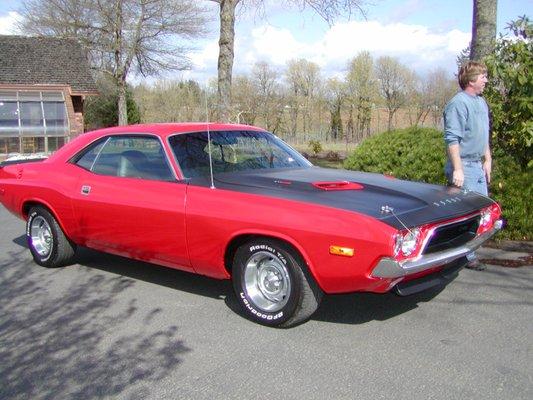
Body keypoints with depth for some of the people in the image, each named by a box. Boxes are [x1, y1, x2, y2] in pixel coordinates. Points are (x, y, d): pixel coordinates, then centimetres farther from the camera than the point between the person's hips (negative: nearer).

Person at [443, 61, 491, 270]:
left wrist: (488, 160, 20)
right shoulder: (458, 103, -14)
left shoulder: (481, 102, 15)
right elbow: (452, 139, -20)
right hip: (464, 166, -10)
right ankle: (466, 256, 3)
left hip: (478, 165, 10)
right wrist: (457, 169, -23)